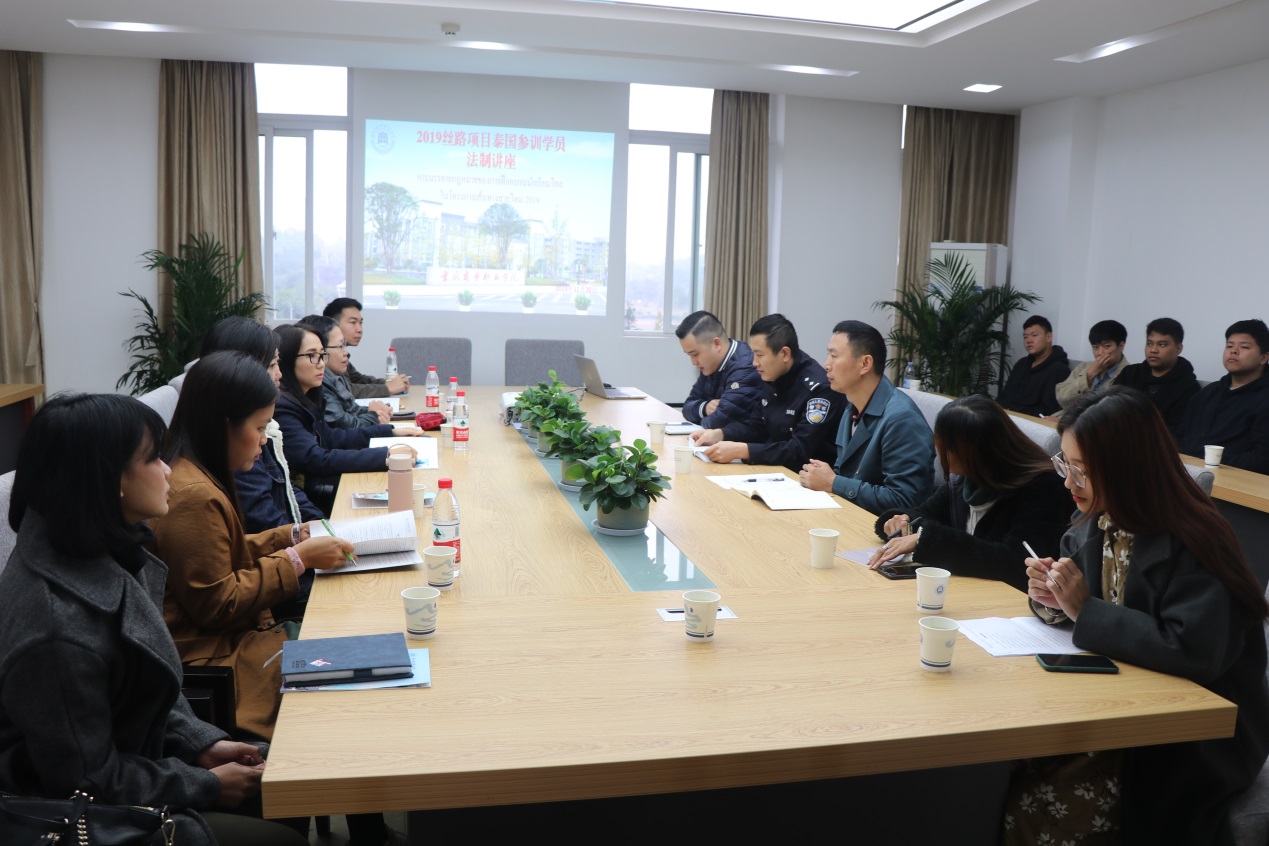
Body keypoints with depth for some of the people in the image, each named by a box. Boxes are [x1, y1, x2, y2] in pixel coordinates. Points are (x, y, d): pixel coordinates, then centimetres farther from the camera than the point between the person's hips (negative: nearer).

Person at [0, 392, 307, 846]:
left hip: (126, 759, 8)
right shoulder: (59, 628, -34)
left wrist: (201, 742, 0)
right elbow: (89, 784, -24)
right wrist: (207, 785, -13)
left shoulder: (100, 558, -5)